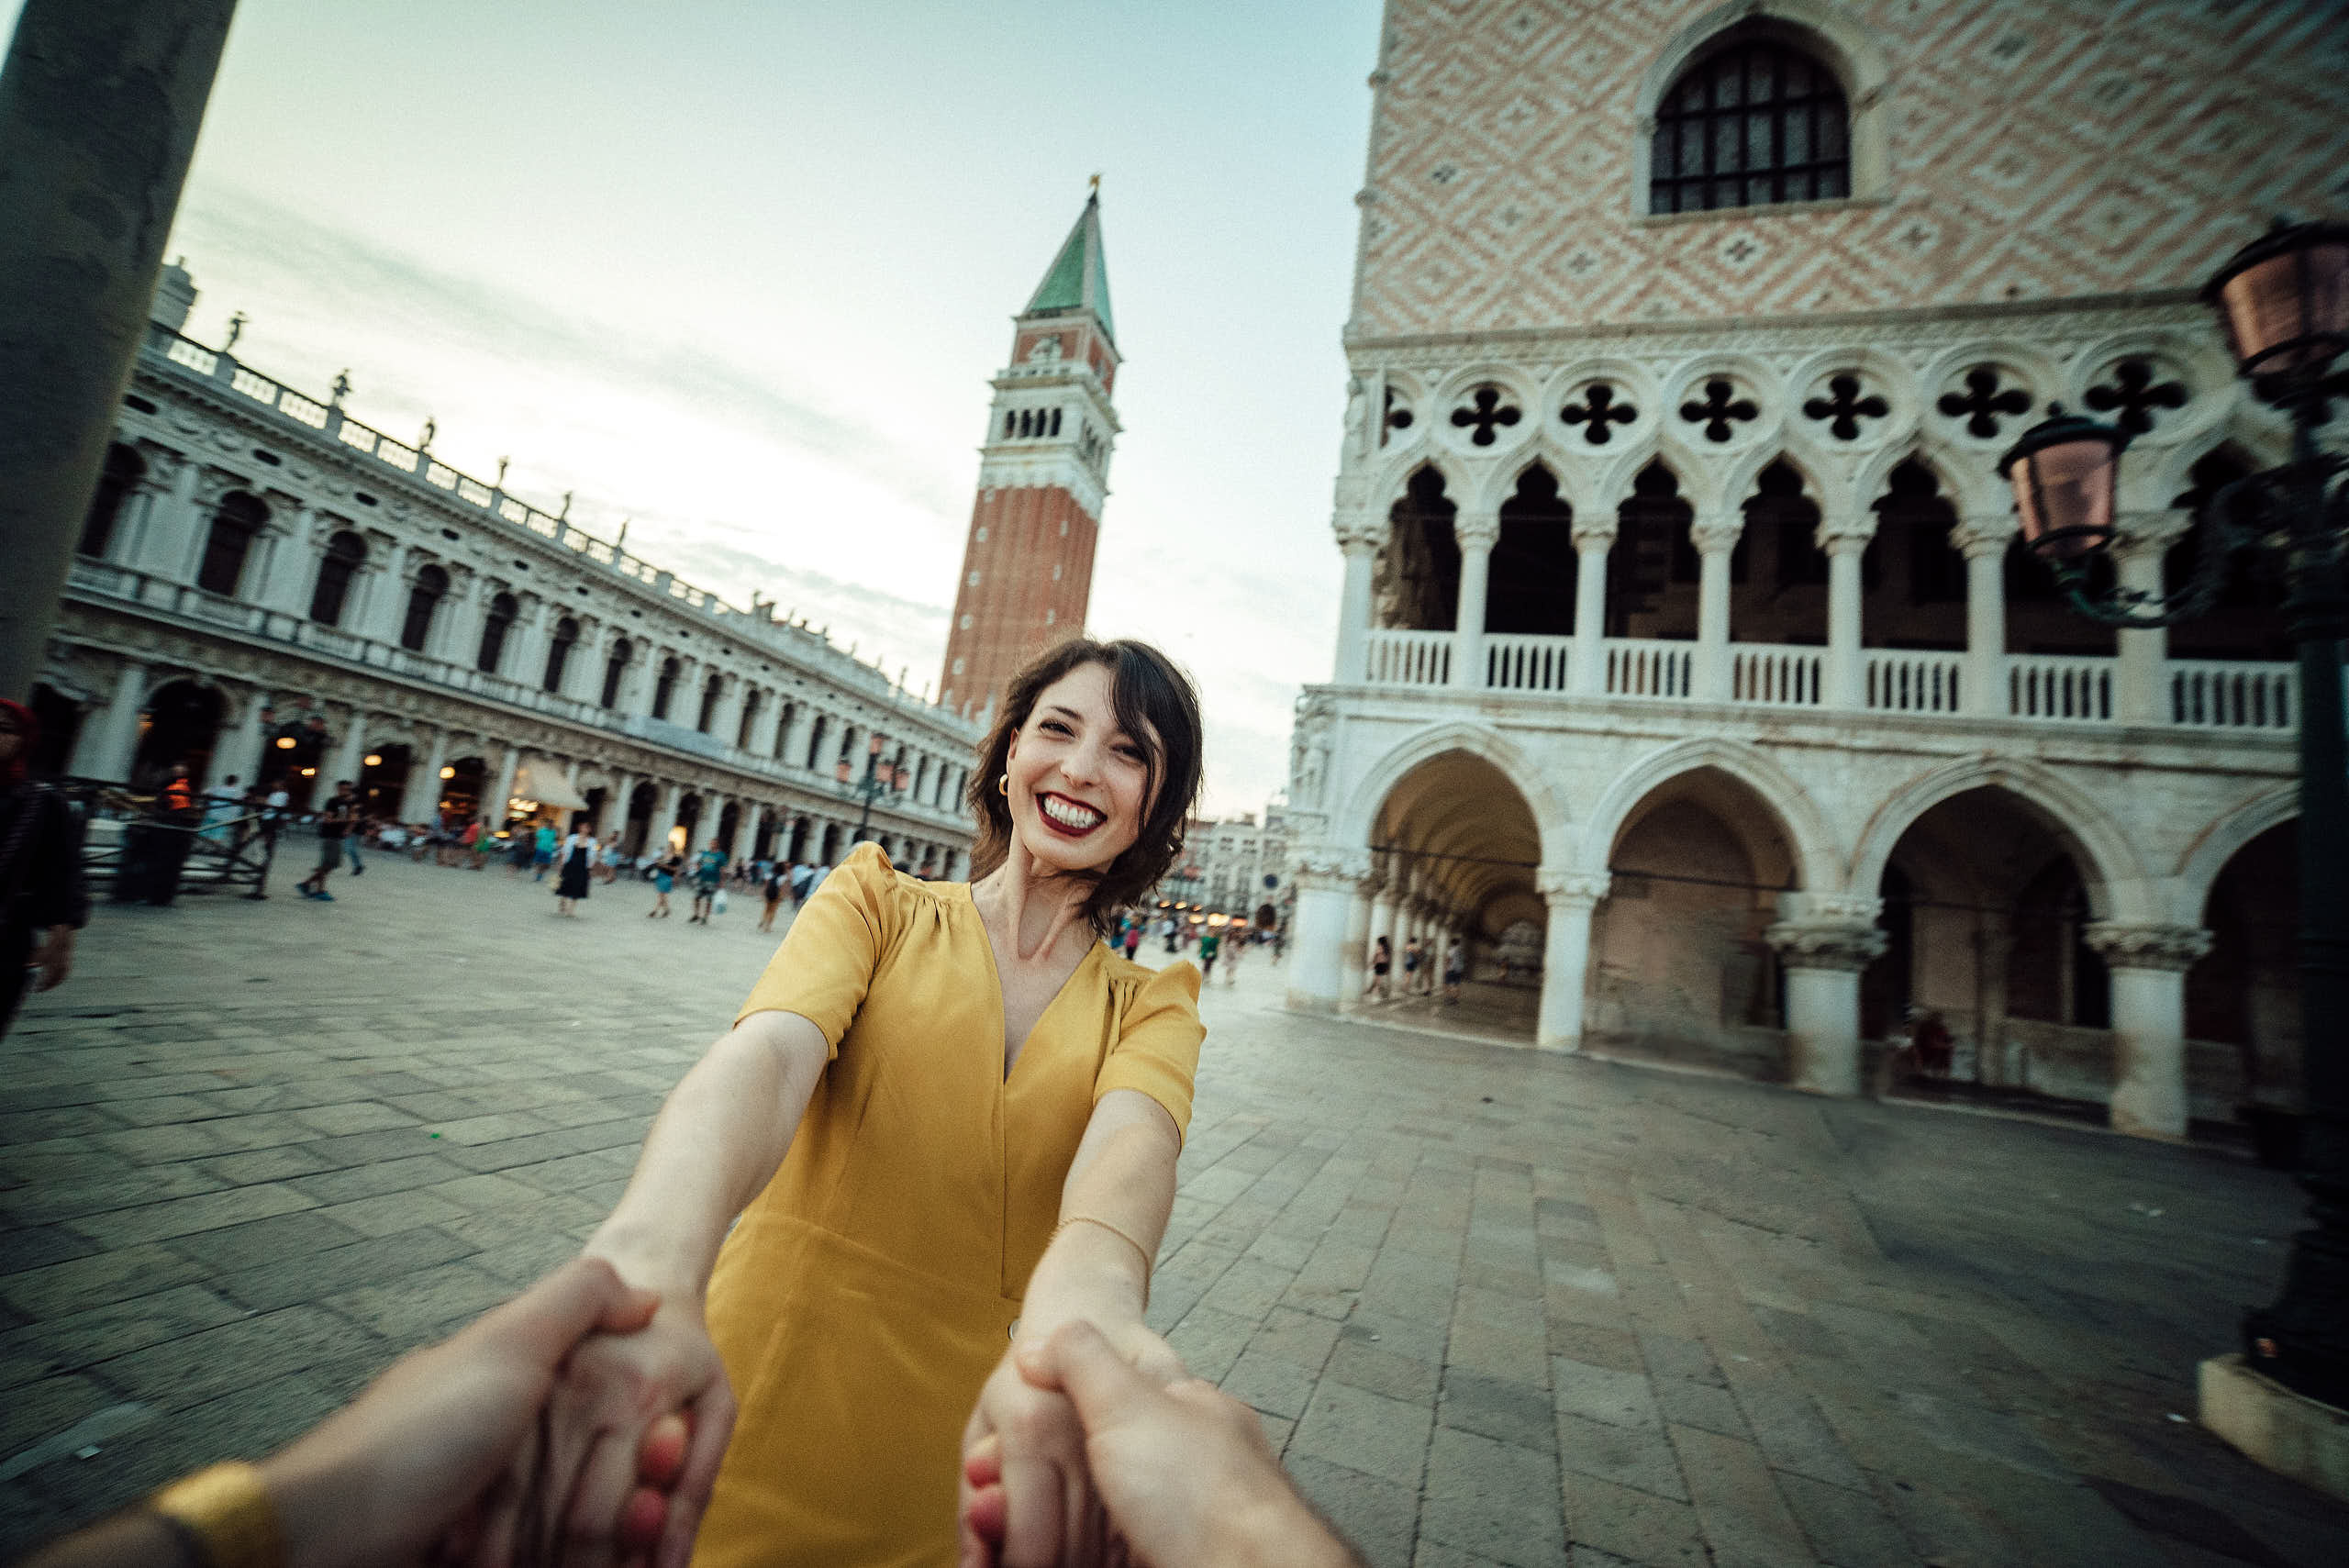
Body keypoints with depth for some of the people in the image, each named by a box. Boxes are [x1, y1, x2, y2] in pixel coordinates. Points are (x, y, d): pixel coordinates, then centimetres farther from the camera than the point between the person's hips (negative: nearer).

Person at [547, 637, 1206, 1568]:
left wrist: (1086, 1292, -44)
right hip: (757, 1419, -1)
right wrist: (648, 1263, -42)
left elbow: (1130, 1140, -22)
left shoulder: (1152, 1006, -1)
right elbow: (766, 1056, -22)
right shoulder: (880, 905, -4)